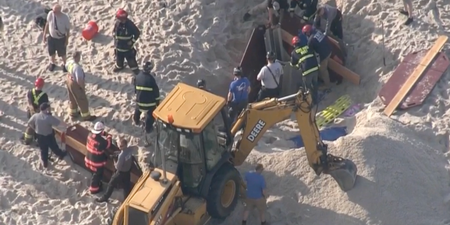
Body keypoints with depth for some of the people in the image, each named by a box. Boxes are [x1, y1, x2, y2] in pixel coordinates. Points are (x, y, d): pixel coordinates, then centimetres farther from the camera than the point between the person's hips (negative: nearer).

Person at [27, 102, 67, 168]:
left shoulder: (35, 116, -17)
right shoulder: (49, 118, -31)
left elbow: (29, 124, -2)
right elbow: (60, 123, -28)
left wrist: (35, 129, 13)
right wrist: (67, 126, -16)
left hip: (40, 136, 3)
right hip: (49, 136, -3)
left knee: (43, 149, 23)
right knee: (54, 147, 23)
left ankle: (44, 162, 40)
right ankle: (61, 155, 50)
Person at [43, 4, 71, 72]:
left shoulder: (65, 17, -29)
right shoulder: (50, 14, -22)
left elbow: (68, 29, -15)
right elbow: (47, 24, -4)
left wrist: (67, 40, -7)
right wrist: (44, 34, 2)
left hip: (61, 38, -2)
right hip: (51, 37, 3)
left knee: (62, 53, 21)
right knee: (51, 52, 24)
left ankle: (64, 64, 51)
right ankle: (52, 63, 55)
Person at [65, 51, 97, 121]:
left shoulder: (69, 62, -10)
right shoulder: (77, 67, -37)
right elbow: (79, 80, -33)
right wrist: (83, 87, -15)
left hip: (69, 81, 8)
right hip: (75, 85, -8)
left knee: (72, 99, 30)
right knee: (82, 101, 13)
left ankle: (73, 113, 51)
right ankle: (86, 116, 32)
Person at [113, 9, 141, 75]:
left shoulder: (130, 24, -25)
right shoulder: (117, 23, -11)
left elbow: (137, 33, -15)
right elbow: (114, 31, 10)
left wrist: (132, 41, -15)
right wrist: (115, 38, 1)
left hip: (128, 46, -5)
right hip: (119, 46, 5)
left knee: (130, 58, 8)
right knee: (119, 57, 25)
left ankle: (134, 68, 29)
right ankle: (119, 66, 51)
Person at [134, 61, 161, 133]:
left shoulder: (138, 76, -5)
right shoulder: (151, 79, -23)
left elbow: (135, 87, 10)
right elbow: (156, 90, -14)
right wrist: (157, 101, -1)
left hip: (139, 99, 6)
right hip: (149, 101, -6)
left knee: (138, 110, 34)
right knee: (151, 114, 14)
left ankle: (136, 120, 55)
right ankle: (148, 128, 20)